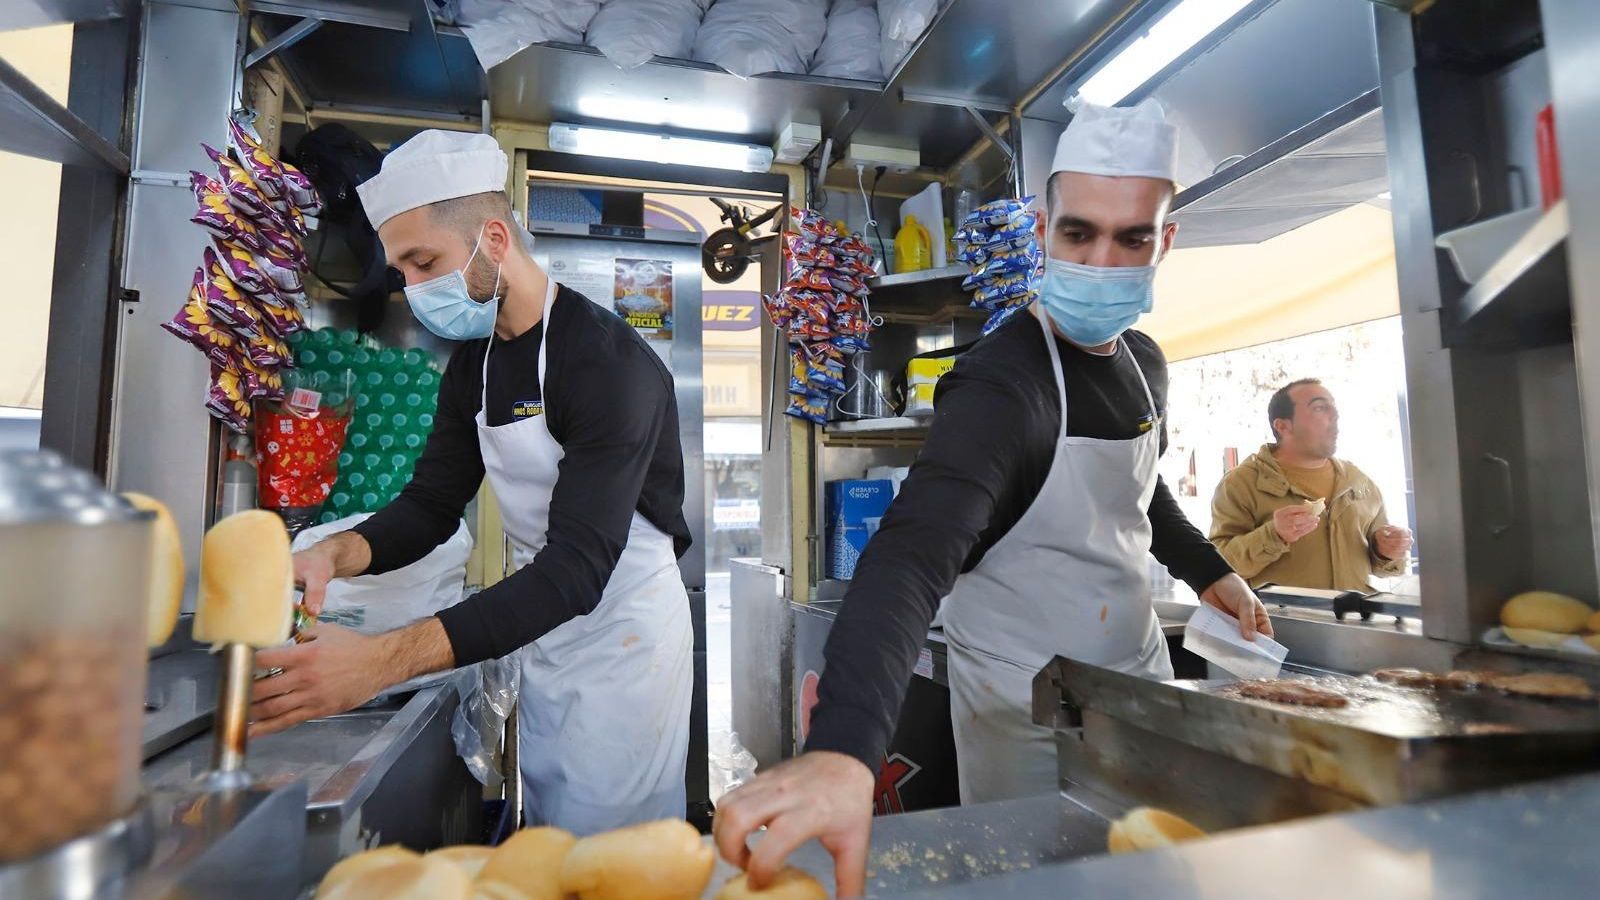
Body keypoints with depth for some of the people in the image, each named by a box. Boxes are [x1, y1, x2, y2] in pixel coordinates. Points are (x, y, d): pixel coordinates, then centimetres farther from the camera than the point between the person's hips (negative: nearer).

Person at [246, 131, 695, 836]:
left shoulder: (609, 362, -24)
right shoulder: (473, 362, 4)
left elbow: (578, 566, -31)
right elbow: (431, 505, 6)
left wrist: (386, 660, -38)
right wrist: (337, 554, -15)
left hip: (623, 632, -7)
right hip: (543, 631, 7)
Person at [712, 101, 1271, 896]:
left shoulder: (1143, 363, -1)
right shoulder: (998, 386, -27)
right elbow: (913, 555, -42)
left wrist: (1208, 570, 11)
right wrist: (842, 747, -54)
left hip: (1142, 680, 8)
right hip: (1026, 716, -7)